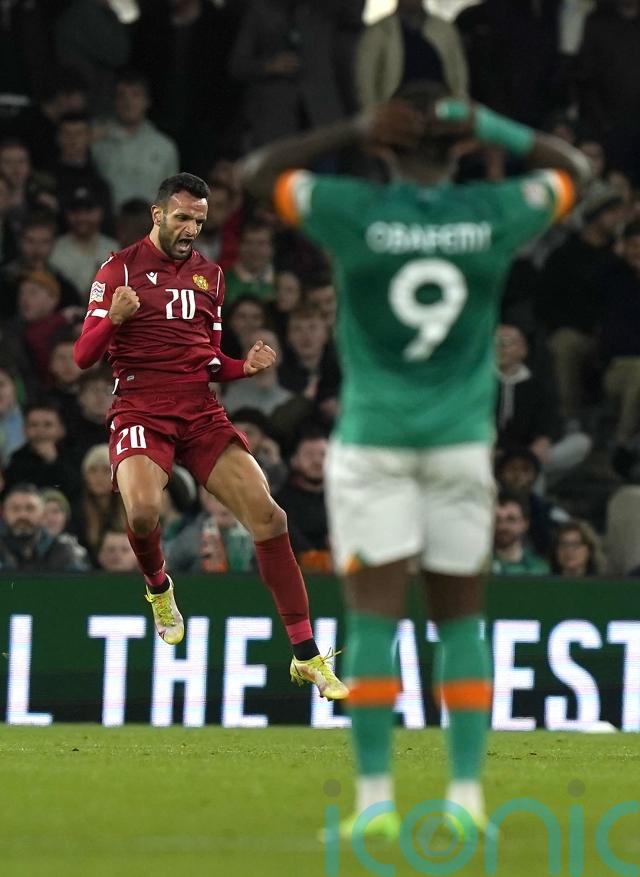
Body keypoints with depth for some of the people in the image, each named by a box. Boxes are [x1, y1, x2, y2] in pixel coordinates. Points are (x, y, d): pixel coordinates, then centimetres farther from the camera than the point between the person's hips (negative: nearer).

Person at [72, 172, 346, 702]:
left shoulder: (209, 274, 17)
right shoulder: (122, 269, 2)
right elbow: (83, 357, -2)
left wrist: (247, 367, 2)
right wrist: (113, 317, -21)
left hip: (201, 413, 4)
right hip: (141, 412, -4)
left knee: (268, 517, -11)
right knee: (143, 510, -32)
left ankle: (306, 656, -7)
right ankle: (158, 588, 5)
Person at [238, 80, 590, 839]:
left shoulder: (354, 211, -9)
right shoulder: (495, 214, -4)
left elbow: (253, 173, 6)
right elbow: (573, 169, 16)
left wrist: (352, 131, 2)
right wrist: (491, 127, 7)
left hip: (373, 434, -2)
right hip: (462, 436, 2)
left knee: (374, 613, -2)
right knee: (460, 616, 8)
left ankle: (376, 796, -5)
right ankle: (466, 792, 6)